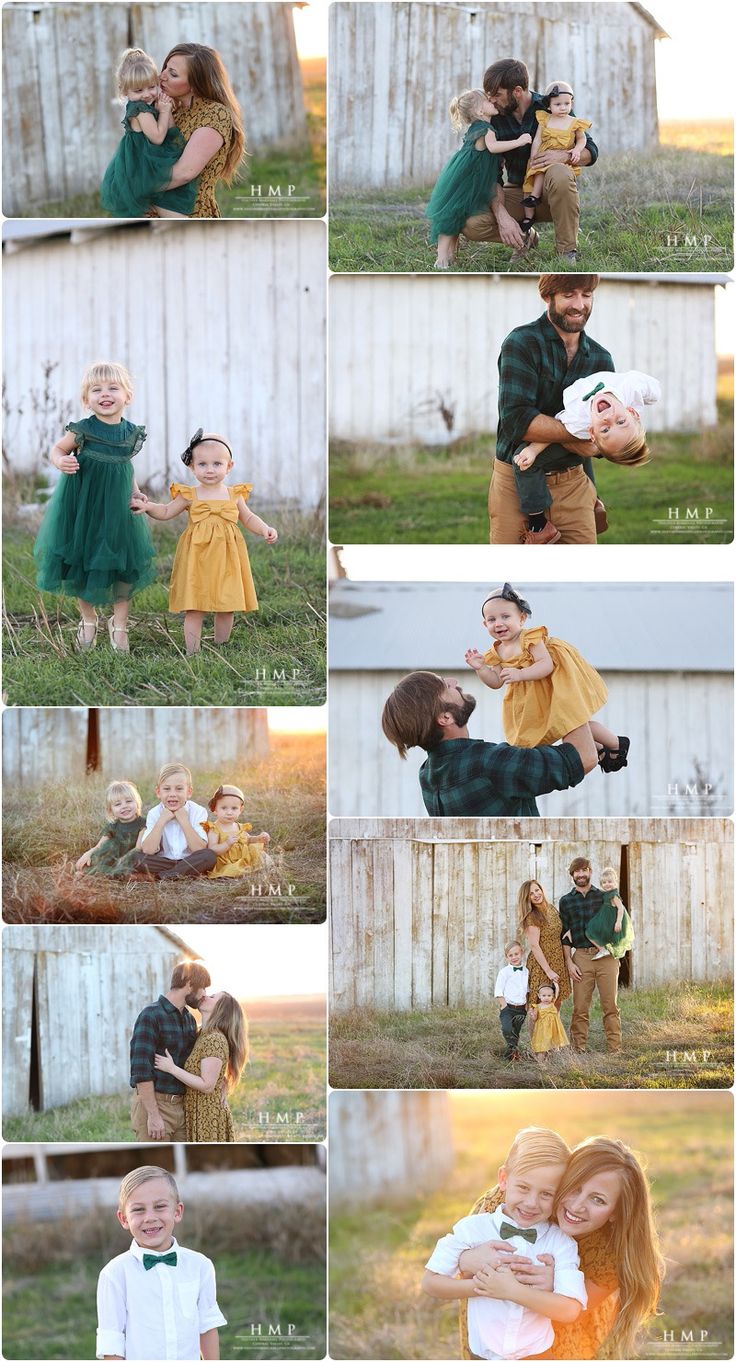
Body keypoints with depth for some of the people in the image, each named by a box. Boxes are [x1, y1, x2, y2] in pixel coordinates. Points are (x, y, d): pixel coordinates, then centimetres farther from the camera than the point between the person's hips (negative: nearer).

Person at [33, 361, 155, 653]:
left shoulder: (131, 433, -2)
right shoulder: (82, 430, -13)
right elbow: (57, 449, 1)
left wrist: (136, 492, 4)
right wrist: (61, 462, -21)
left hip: (117, 509, 3)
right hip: (83, 507, -3)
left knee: (125, 567, 5)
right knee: (81, 565, 8)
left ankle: (119, 623, 24)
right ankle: (88, 620, 30)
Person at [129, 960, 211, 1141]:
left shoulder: (189, 1019, 14)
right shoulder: (151, 1016, -12)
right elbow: (141, 1069, -17)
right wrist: (153, 1115, -20)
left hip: (181, 1106, 8)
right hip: (153, 1105, -8)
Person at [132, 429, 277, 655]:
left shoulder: (234, 495, 4)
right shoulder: (189, 495, -2)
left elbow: (248, 518, 16)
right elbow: (166, 513, 8)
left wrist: (265, 530, 0)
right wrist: (148, 507, -8)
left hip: (226, 560, 2)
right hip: (196, 559, -2)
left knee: (227, 608, 9)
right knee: (194, 610, -2)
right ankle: (193, 653, 5)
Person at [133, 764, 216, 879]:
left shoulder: (198, 812, -8)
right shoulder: (154, 813, -5)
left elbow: (200, 849, -18)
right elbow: (148, 851, -17)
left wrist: (184, 821, -21)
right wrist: (162, 821, -19)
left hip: (190, 861, -1)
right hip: (163, 862, 1)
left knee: (210, 856, -31)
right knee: (137, 858, -25)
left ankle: (166, 875, -25)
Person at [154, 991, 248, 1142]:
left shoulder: (215, 1040, -16)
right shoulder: (203, 1036, 13)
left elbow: (207, 1085, -19)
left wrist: (172, 1068, -17)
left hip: (209, 1119, -9)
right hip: (198, 1116, 9)